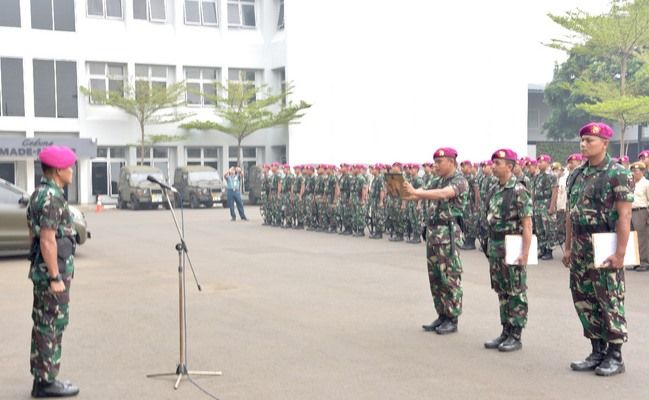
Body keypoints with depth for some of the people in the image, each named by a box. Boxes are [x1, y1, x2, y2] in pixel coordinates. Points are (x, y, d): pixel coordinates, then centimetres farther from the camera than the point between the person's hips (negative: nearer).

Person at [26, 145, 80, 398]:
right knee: (52, 325, -4)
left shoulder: (39, 194, 13)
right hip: (53, 270, -10)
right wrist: (55, 278, -21)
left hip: (41, 270, 10)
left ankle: (42, 377, 22)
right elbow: (47, 241, -23)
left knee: (43, 324, 14)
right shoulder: (52, 198, -19)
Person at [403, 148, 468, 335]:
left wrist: (415, 192, -36)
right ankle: (442, 316, 20)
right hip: (433, 231, 8)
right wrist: (403, 193, -15)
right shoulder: (440, 181, 17)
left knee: (450, 278, -3)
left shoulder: (460, 181, -9)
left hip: (449, 233, -8)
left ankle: (452, 320, 5)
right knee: (435, 277, 11)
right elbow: (425, 193, 5)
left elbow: (442, 194, -27)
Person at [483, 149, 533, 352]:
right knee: (502, 292, 13)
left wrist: (525, 252, -21)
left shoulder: (519, 190, -13)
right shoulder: (496, 190, 11)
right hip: (495, 248, 8)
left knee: (516, 293, 1)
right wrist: (490, 247, 15)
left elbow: (527, 224, -16)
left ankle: (516, 336, 8)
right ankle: (505, 332, 22)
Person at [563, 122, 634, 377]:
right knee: (584, 301, 11)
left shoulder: (618, 174, -9)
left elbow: (624, 215, -14)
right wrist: (568, 247, 13)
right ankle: (597, 352, 23)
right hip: (580, 249, 7)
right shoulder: (576, 175, 11)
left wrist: (620, 253, -19)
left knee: (610, 303, 1)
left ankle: (615, 357, 12)